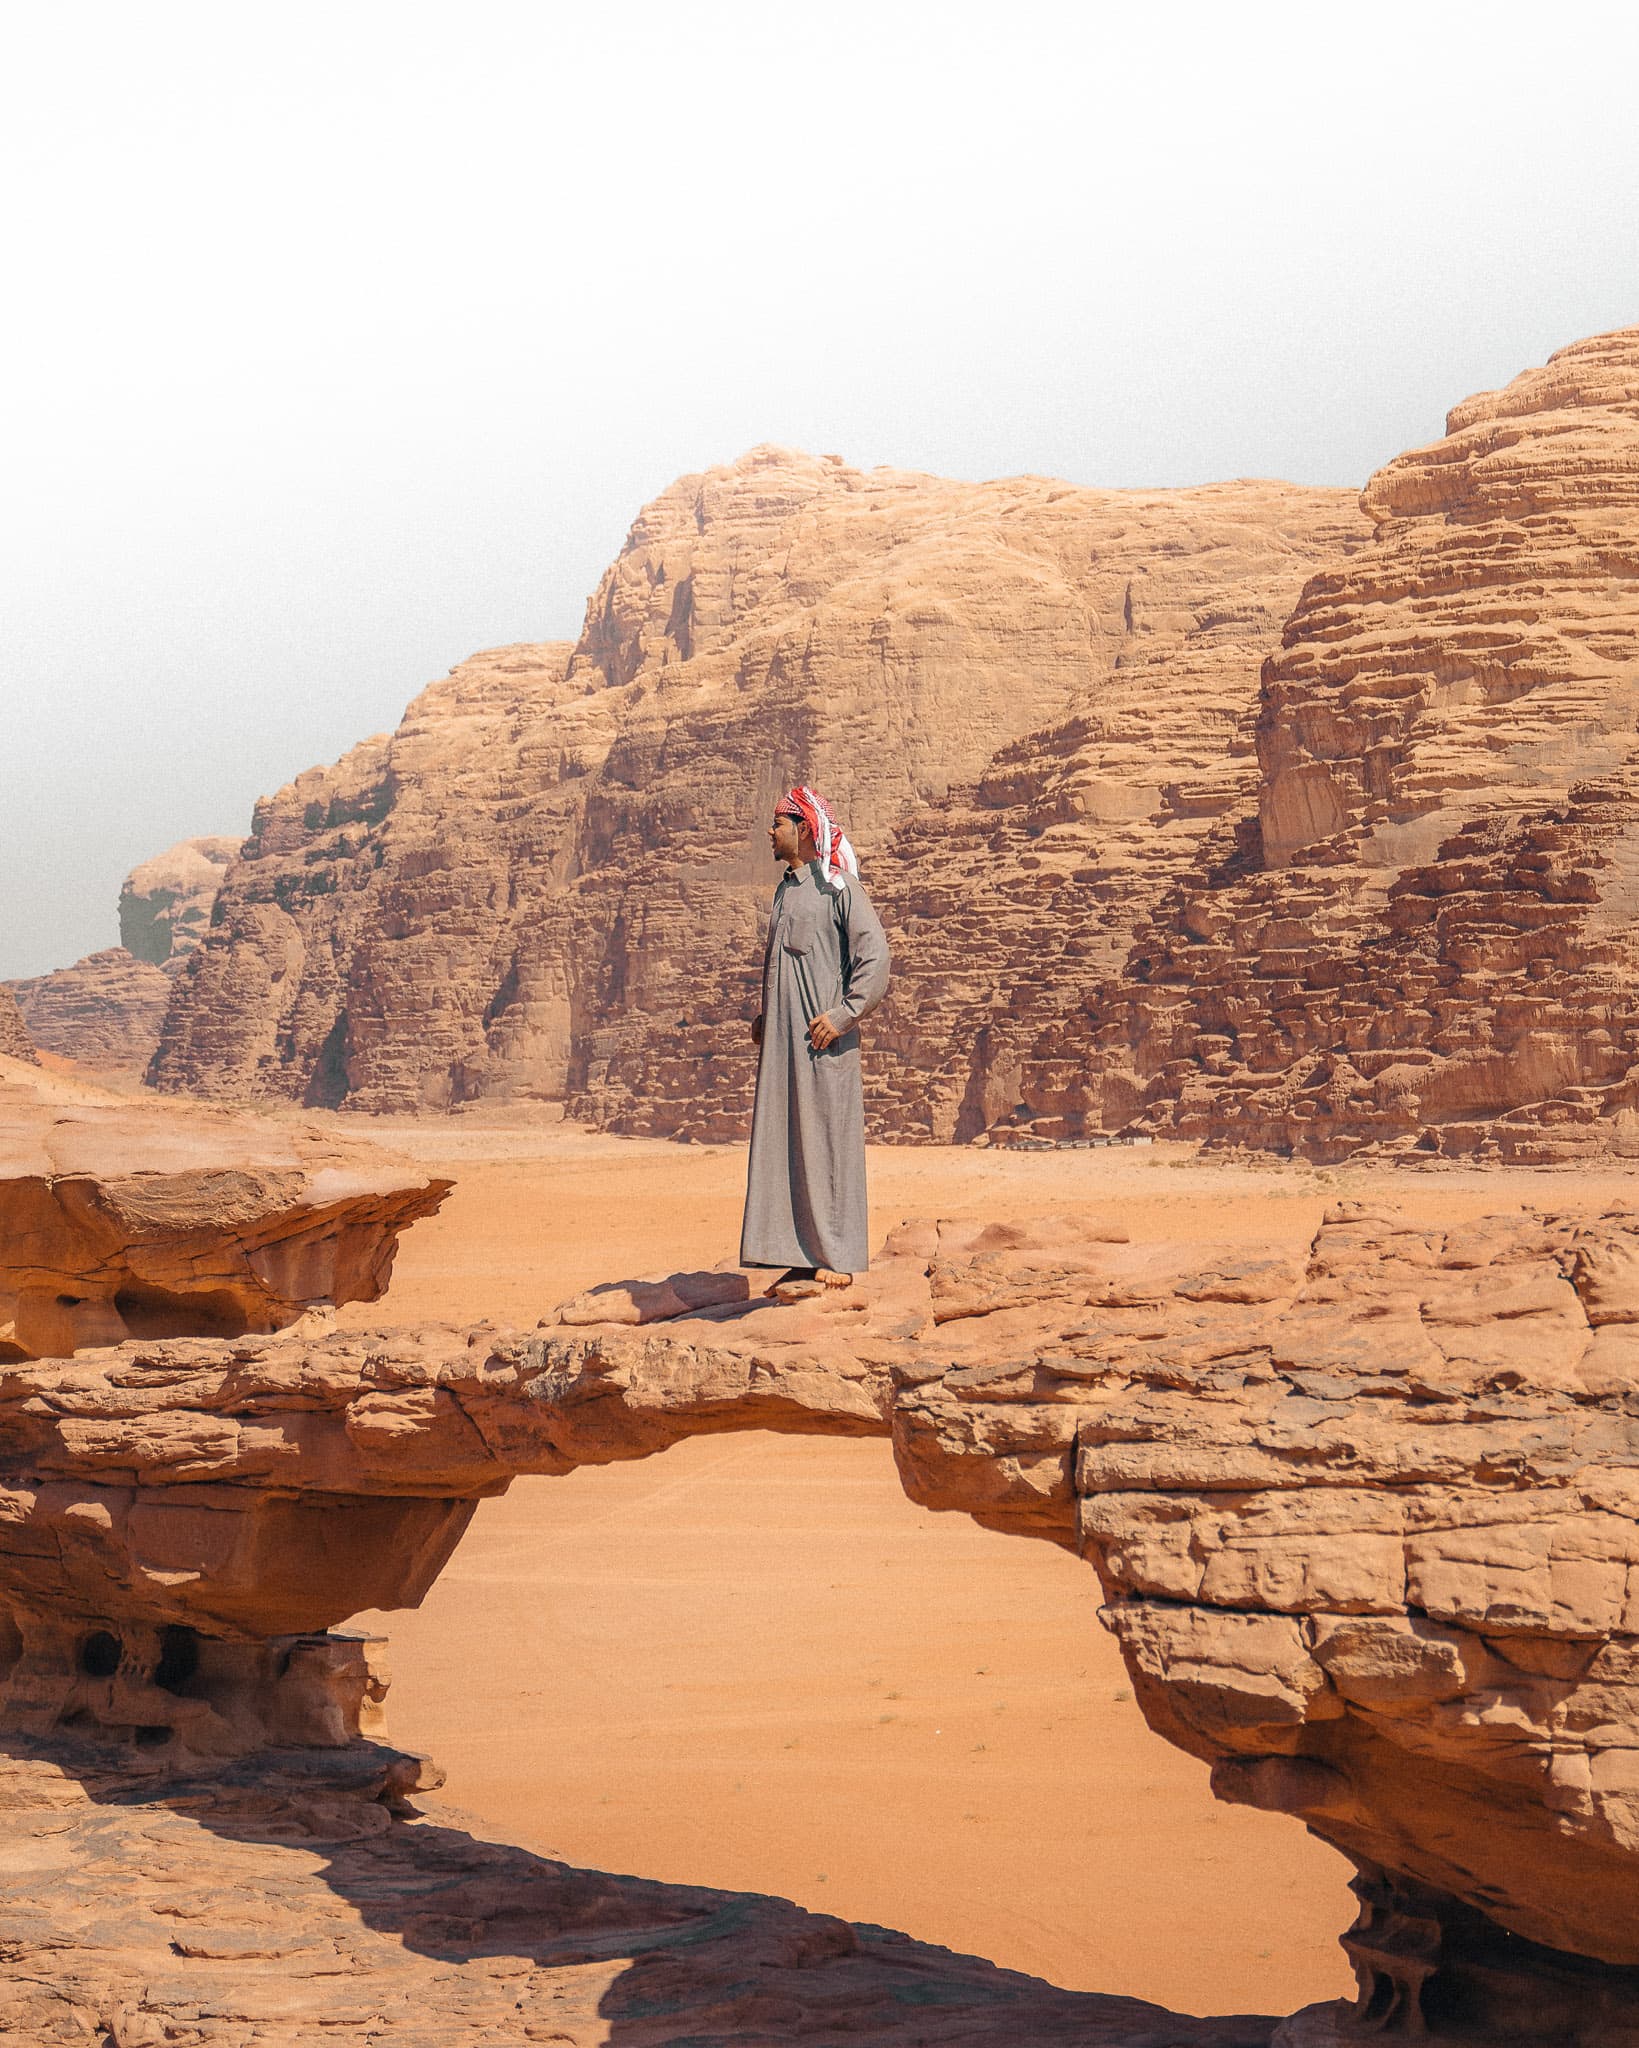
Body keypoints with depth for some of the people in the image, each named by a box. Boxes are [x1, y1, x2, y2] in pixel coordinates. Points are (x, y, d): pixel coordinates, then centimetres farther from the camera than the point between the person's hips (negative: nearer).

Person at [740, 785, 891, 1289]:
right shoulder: (785, 891, 17)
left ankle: (838, 1255, -1)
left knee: (827, 1139, -5)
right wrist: (764, 1017, 17)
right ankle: (803, 1254, 11)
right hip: (781, 1039, 8)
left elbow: (876, 956, -13)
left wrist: (842, 1016, -17)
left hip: (822, 1040, -8)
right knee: (783, 1143, 6)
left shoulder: (837, 885, -7)